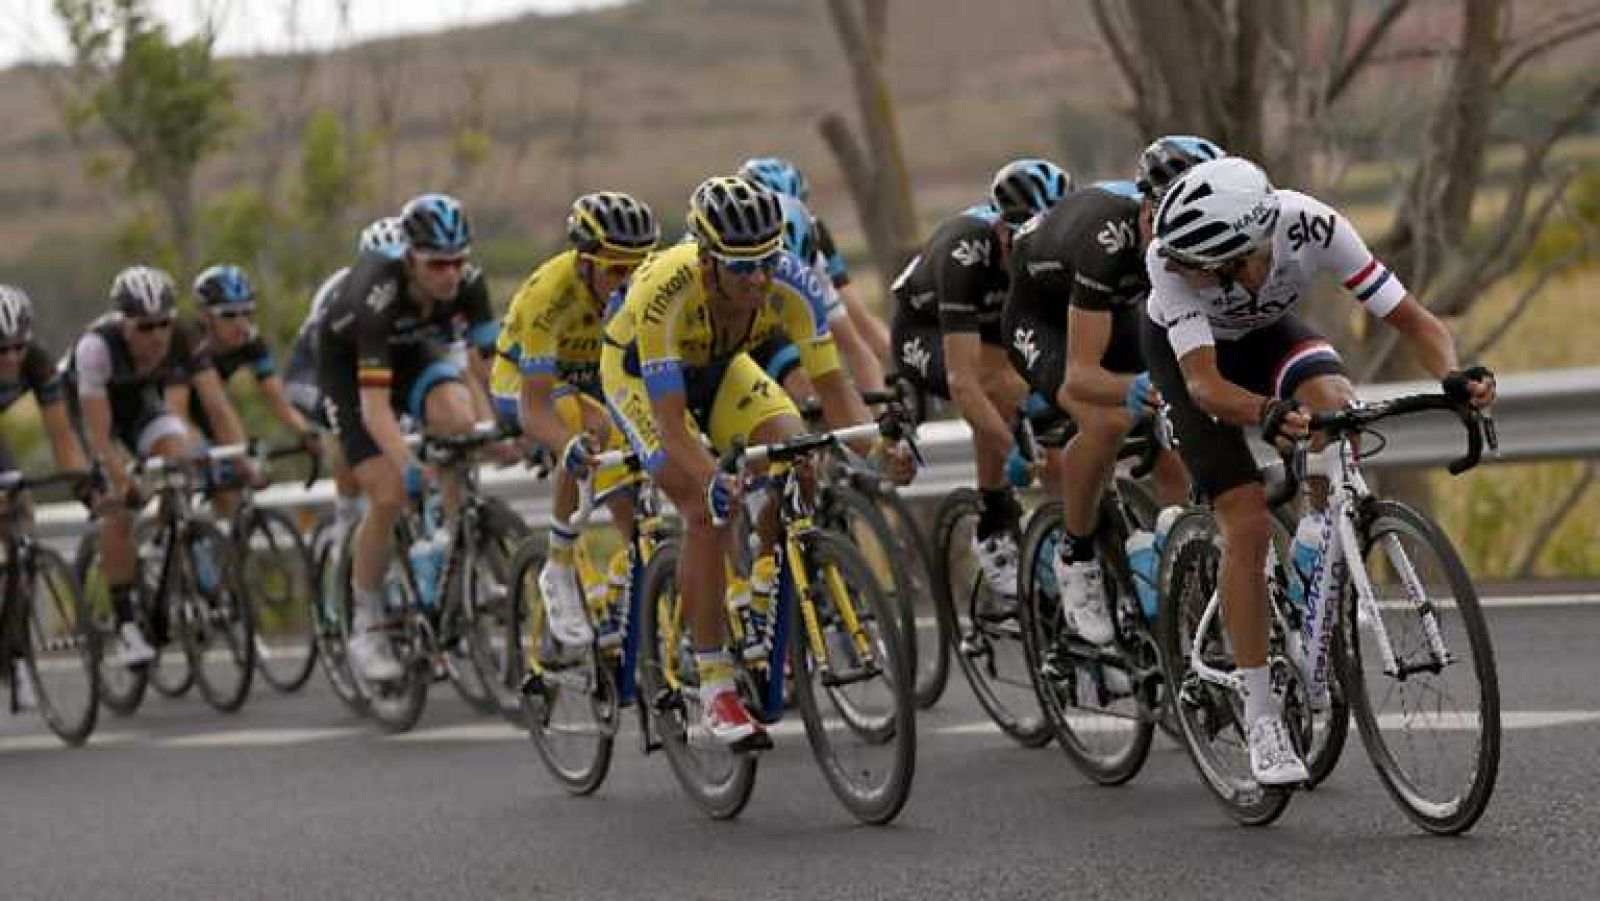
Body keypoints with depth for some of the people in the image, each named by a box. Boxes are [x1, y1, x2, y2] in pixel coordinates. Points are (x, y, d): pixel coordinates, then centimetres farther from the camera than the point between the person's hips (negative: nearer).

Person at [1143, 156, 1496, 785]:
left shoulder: (1313, 226, -35)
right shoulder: (1171, 260, -40)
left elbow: (1411, 319, -30)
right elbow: (1203, 382, -46)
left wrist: (1454, 375, -50)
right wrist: (1267, 414, -66)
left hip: (1268, 332, 2)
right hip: (1186, 351, -2)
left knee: (1334, 406, -31)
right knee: (1247, 520, -16)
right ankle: (1260, 716, -7)